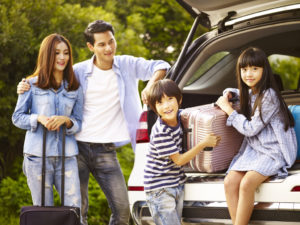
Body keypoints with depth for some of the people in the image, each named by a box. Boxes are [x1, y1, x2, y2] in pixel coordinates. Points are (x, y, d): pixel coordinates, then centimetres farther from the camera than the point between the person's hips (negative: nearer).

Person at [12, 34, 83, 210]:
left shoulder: (75, 88, 10)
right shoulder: (32, 84, 4)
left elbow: (78, 122, 10)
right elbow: (17, 117, 6)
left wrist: (65, 120, -13)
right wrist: (39, 119, -13)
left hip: (67, 155, 2)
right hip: (38, 155, -1)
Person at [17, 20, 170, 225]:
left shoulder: (127, 65, 3)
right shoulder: (79, 71, 1)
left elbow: (161, 66, 3)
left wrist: (151, 84, -17)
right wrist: (26, 87, -8)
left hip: (106, 152, 1)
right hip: (77, 147, -1)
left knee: (122, 208, -4)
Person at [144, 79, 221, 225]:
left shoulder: (177, 117, -3)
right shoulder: (160, 132, -24)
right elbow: (178, 160, -18)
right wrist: (204, 144, -16)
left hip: (177, 184, 8)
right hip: (160, 189, -8)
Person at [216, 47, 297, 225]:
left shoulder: (269, 95, -15)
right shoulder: (250, 92, 10)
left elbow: (250, 129, -15)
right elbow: (235, 92, 37)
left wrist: (228, 109, -5)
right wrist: (228, 94, 13)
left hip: (275, 150, -8)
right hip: (254, 148, 8)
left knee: (247, 183, -29)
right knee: (230, 182, -16)